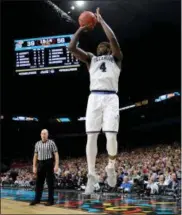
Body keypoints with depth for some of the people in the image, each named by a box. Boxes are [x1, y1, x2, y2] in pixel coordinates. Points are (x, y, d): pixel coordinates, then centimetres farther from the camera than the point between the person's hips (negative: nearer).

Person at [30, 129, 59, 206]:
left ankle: (50, 200, 6)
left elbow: (56, 154, -7)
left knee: (50, 182, 0)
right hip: (40, 164, 4)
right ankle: (37, 199, 19)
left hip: (49, 163, -4)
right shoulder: (37, 144, 10)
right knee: (39, 182, 9)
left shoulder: (51, 143, -3)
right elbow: (35, 156, 13)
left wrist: (56, 165, -15)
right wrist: (34, 166, 7)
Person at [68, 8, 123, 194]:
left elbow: (113, 40, -3)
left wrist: (101, 21, 6)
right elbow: (71, 48, 11)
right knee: (91, 136, -6)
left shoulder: (116, 58, 17)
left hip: (111, 98, -2)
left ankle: (111, 167, 13)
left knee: (111, 136, -12)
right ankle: (92, 175, 2)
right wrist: (81, 29, 17)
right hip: (94, 98, 2)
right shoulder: (91, 58, 24)